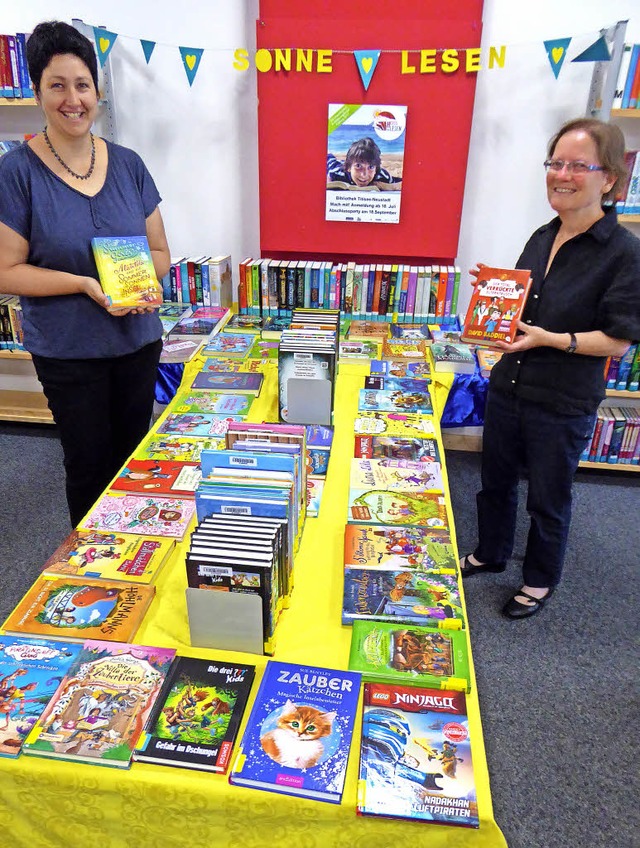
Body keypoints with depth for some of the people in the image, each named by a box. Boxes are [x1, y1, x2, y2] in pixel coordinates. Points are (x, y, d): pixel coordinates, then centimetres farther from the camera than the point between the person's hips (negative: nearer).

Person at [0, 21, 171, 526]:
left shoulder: (127, 164, 2)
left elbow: (160, 252, 7)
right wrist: (86, 284, -21)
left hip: (139, 340, 4)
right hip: (68, 350, -3)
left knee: (133, 459, 16)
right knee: (90, 466, 10)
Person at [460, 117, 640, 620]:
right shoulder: (542, 239, 5)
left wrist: (551, 340, -26)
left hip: (563, 407, -6)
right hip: (508, 387, 6)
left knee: (548, 500, 13)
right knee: (496, 480, 21)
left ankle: (540, 581, 38)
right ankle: (490, 555, 45)